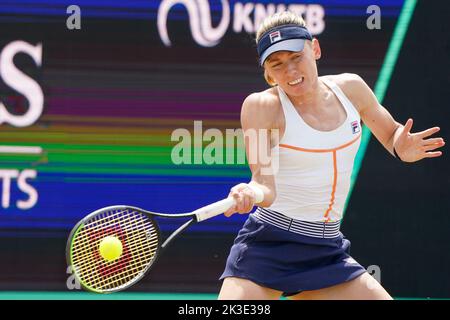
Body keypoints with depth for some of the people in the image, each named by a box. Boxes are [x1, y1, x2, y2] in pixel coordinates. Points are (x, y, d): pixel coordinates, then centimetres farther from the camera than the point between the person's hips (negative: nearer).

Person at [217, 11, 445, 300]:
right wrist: (248, 194, -42)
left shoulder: (350, 88, 3)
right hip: (267, 246, -5)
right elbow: (265, 184, -19)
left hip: (328, 252, 5)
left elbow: (390, 134, 20)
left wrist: (400, 147, -3)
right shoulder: (262, 107, -12)